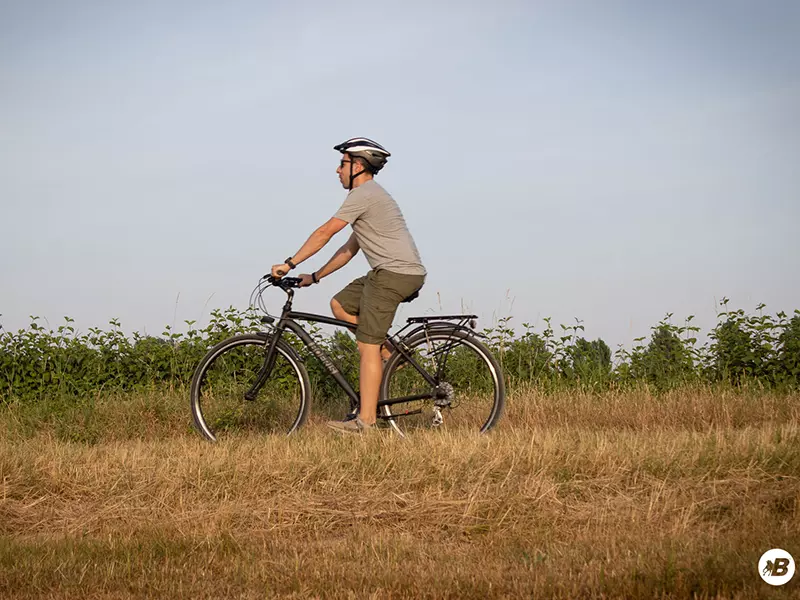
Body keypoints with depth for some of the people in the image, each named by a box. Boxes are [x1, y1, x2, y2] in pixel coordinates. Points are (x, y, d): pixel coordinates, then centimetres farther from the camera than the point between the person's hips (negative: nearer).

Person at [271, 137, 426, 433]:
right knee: (340, 305, 16)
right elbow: (350, 248, 25)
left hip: (394, 274, -10)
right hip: (391, 272, 10)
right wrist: (314, 277, 23)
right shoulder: (370, 195, 23)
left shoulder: (363, 194, -10)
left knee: (367, 345, -10)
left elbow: (324, 233, -11)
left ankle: (365, 420, -11)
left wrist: (289, 264, -6)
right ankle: (389, 354, 10)